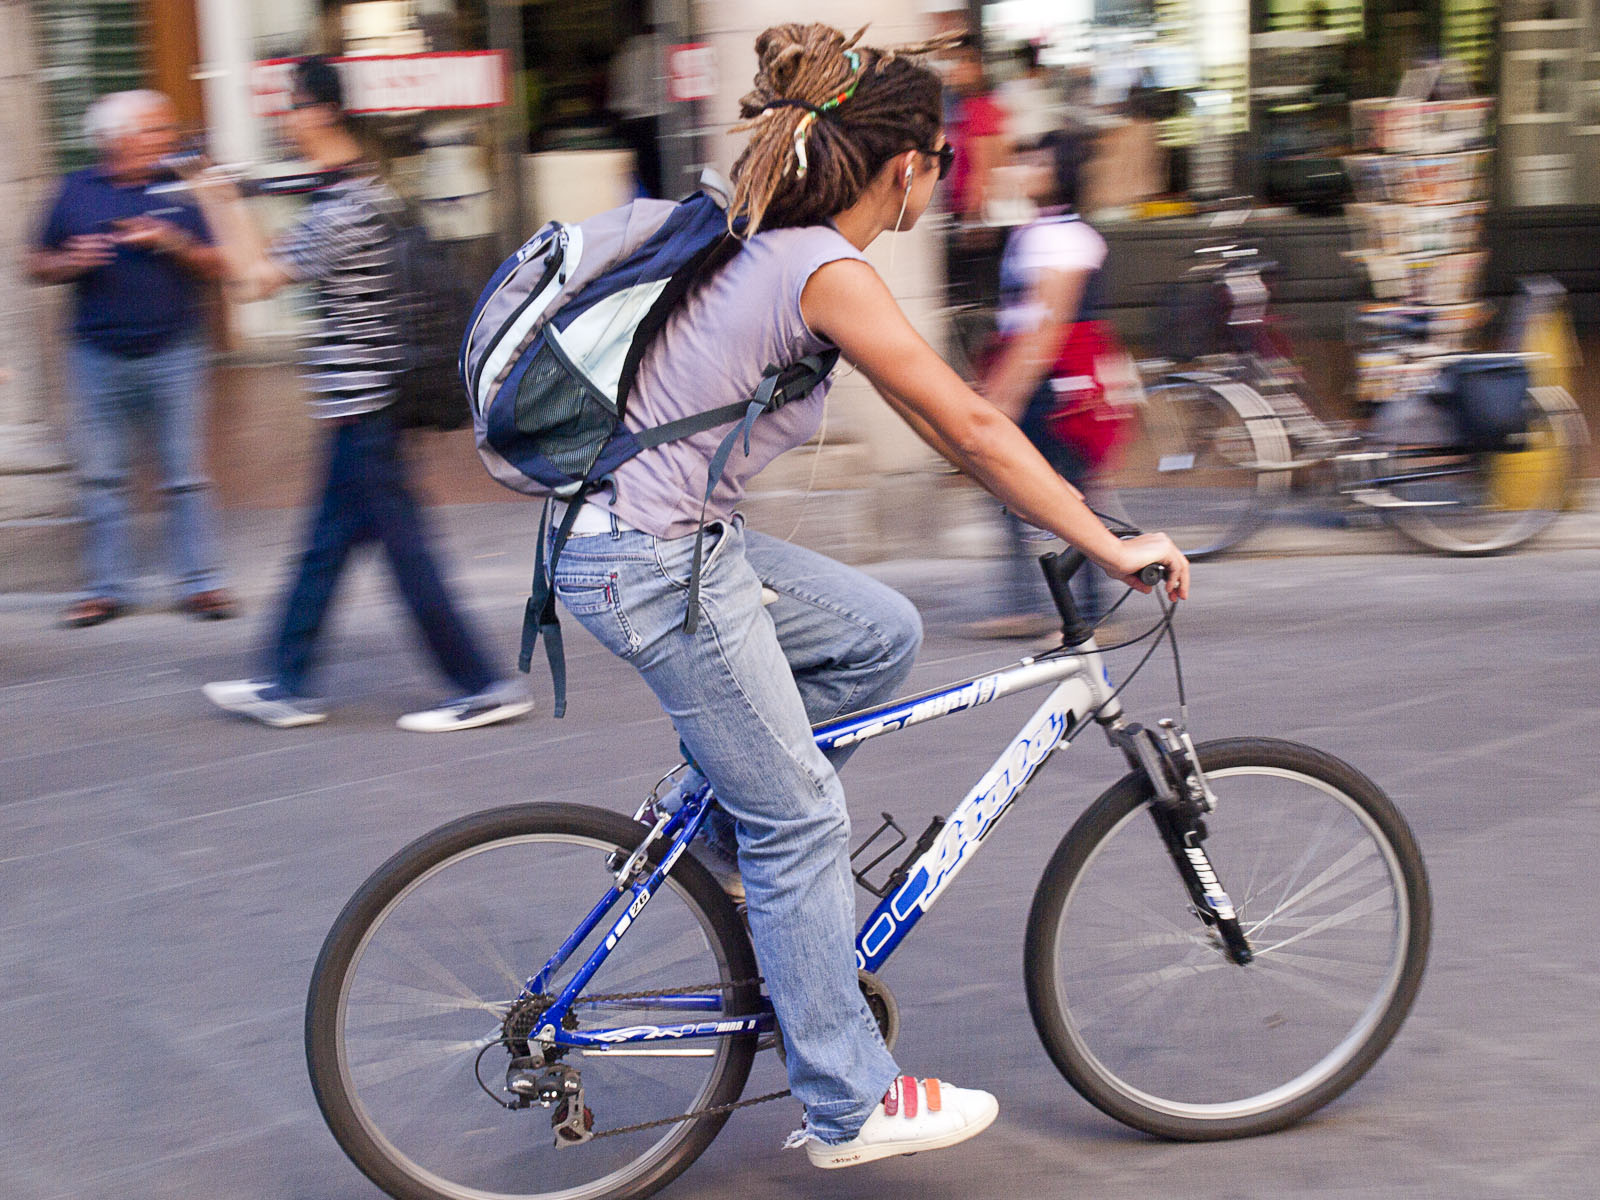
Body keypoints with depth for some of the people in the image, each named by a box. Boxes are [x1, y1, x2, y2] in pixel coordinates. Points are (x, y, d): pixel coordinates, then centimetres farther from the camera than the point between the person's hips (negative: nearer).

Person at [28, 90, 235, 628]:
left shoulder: (179, 189, 4)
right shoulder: (77, 190, 6)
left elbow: (214, 265, 4)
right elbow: (38, 265, 11)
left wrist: (171, 242, -13)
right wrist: (70, 262, -10)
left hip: (172, 354, -1)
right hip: (98, 356, 1)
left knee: (185, 474, 1)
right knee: (102, 477, 4)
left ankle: (200, 581, 7)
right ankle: (108, 586, 12)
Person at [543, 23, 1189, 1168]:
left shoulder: (777, 246, 11)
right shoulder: (827, 273, -17)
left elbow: (936, 419, 18)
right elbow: (971, 427, -17)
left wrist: (1062, 511, 19)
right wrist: (1112, 547, -11)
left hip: (676, 534, 9)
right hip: (653, 566, -9)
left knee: (882, 634, 14)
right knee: (803, 821, -1)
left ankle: (718, 812, 21)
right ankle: (850, 1107, 10)